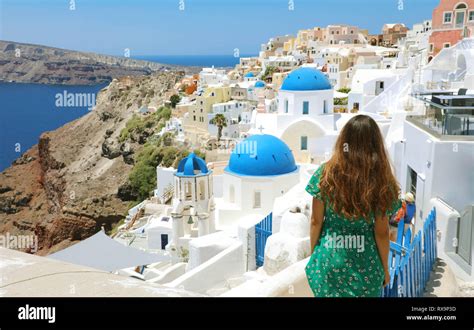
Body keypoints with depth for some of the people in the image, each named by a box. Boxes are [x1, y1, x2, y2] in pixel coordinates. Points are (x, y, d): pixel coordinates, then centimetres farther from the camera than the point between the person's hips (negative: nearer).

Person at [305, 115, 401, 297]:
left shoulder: (325, 174, -13)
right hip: (364, 268, 0)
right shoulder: (381, 181, -15)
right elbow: (381, 233, -8)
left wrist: (314, 255, 10)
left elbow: (316, 222, -6)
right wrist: (385, 268, 8)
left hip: (328, 262, 1)